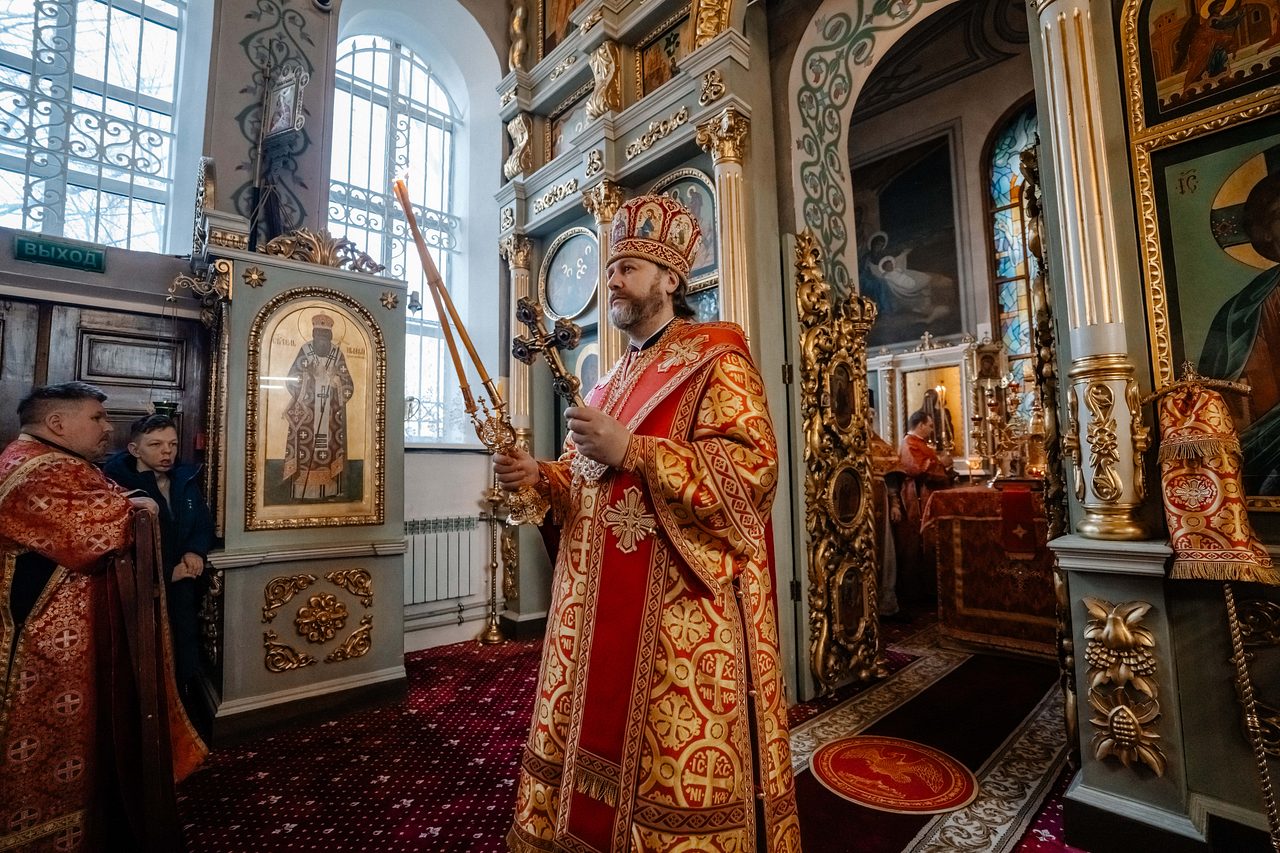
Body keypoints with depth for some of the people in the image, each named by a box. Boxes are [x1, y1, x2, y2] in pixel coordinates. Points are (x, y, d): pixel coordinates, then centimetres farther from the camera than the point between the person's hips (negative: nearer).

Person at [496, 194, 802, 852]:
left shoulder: (715, 360, -6)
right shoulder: (615, 378, 18)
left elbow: (753, 467, -19)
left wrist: (633, 451, -24)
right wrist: (539, 476, -2)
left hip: (678, 606, -7)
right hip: (602, 605, 8)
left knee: (674, 758, 4)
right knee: (595, 735, 17)